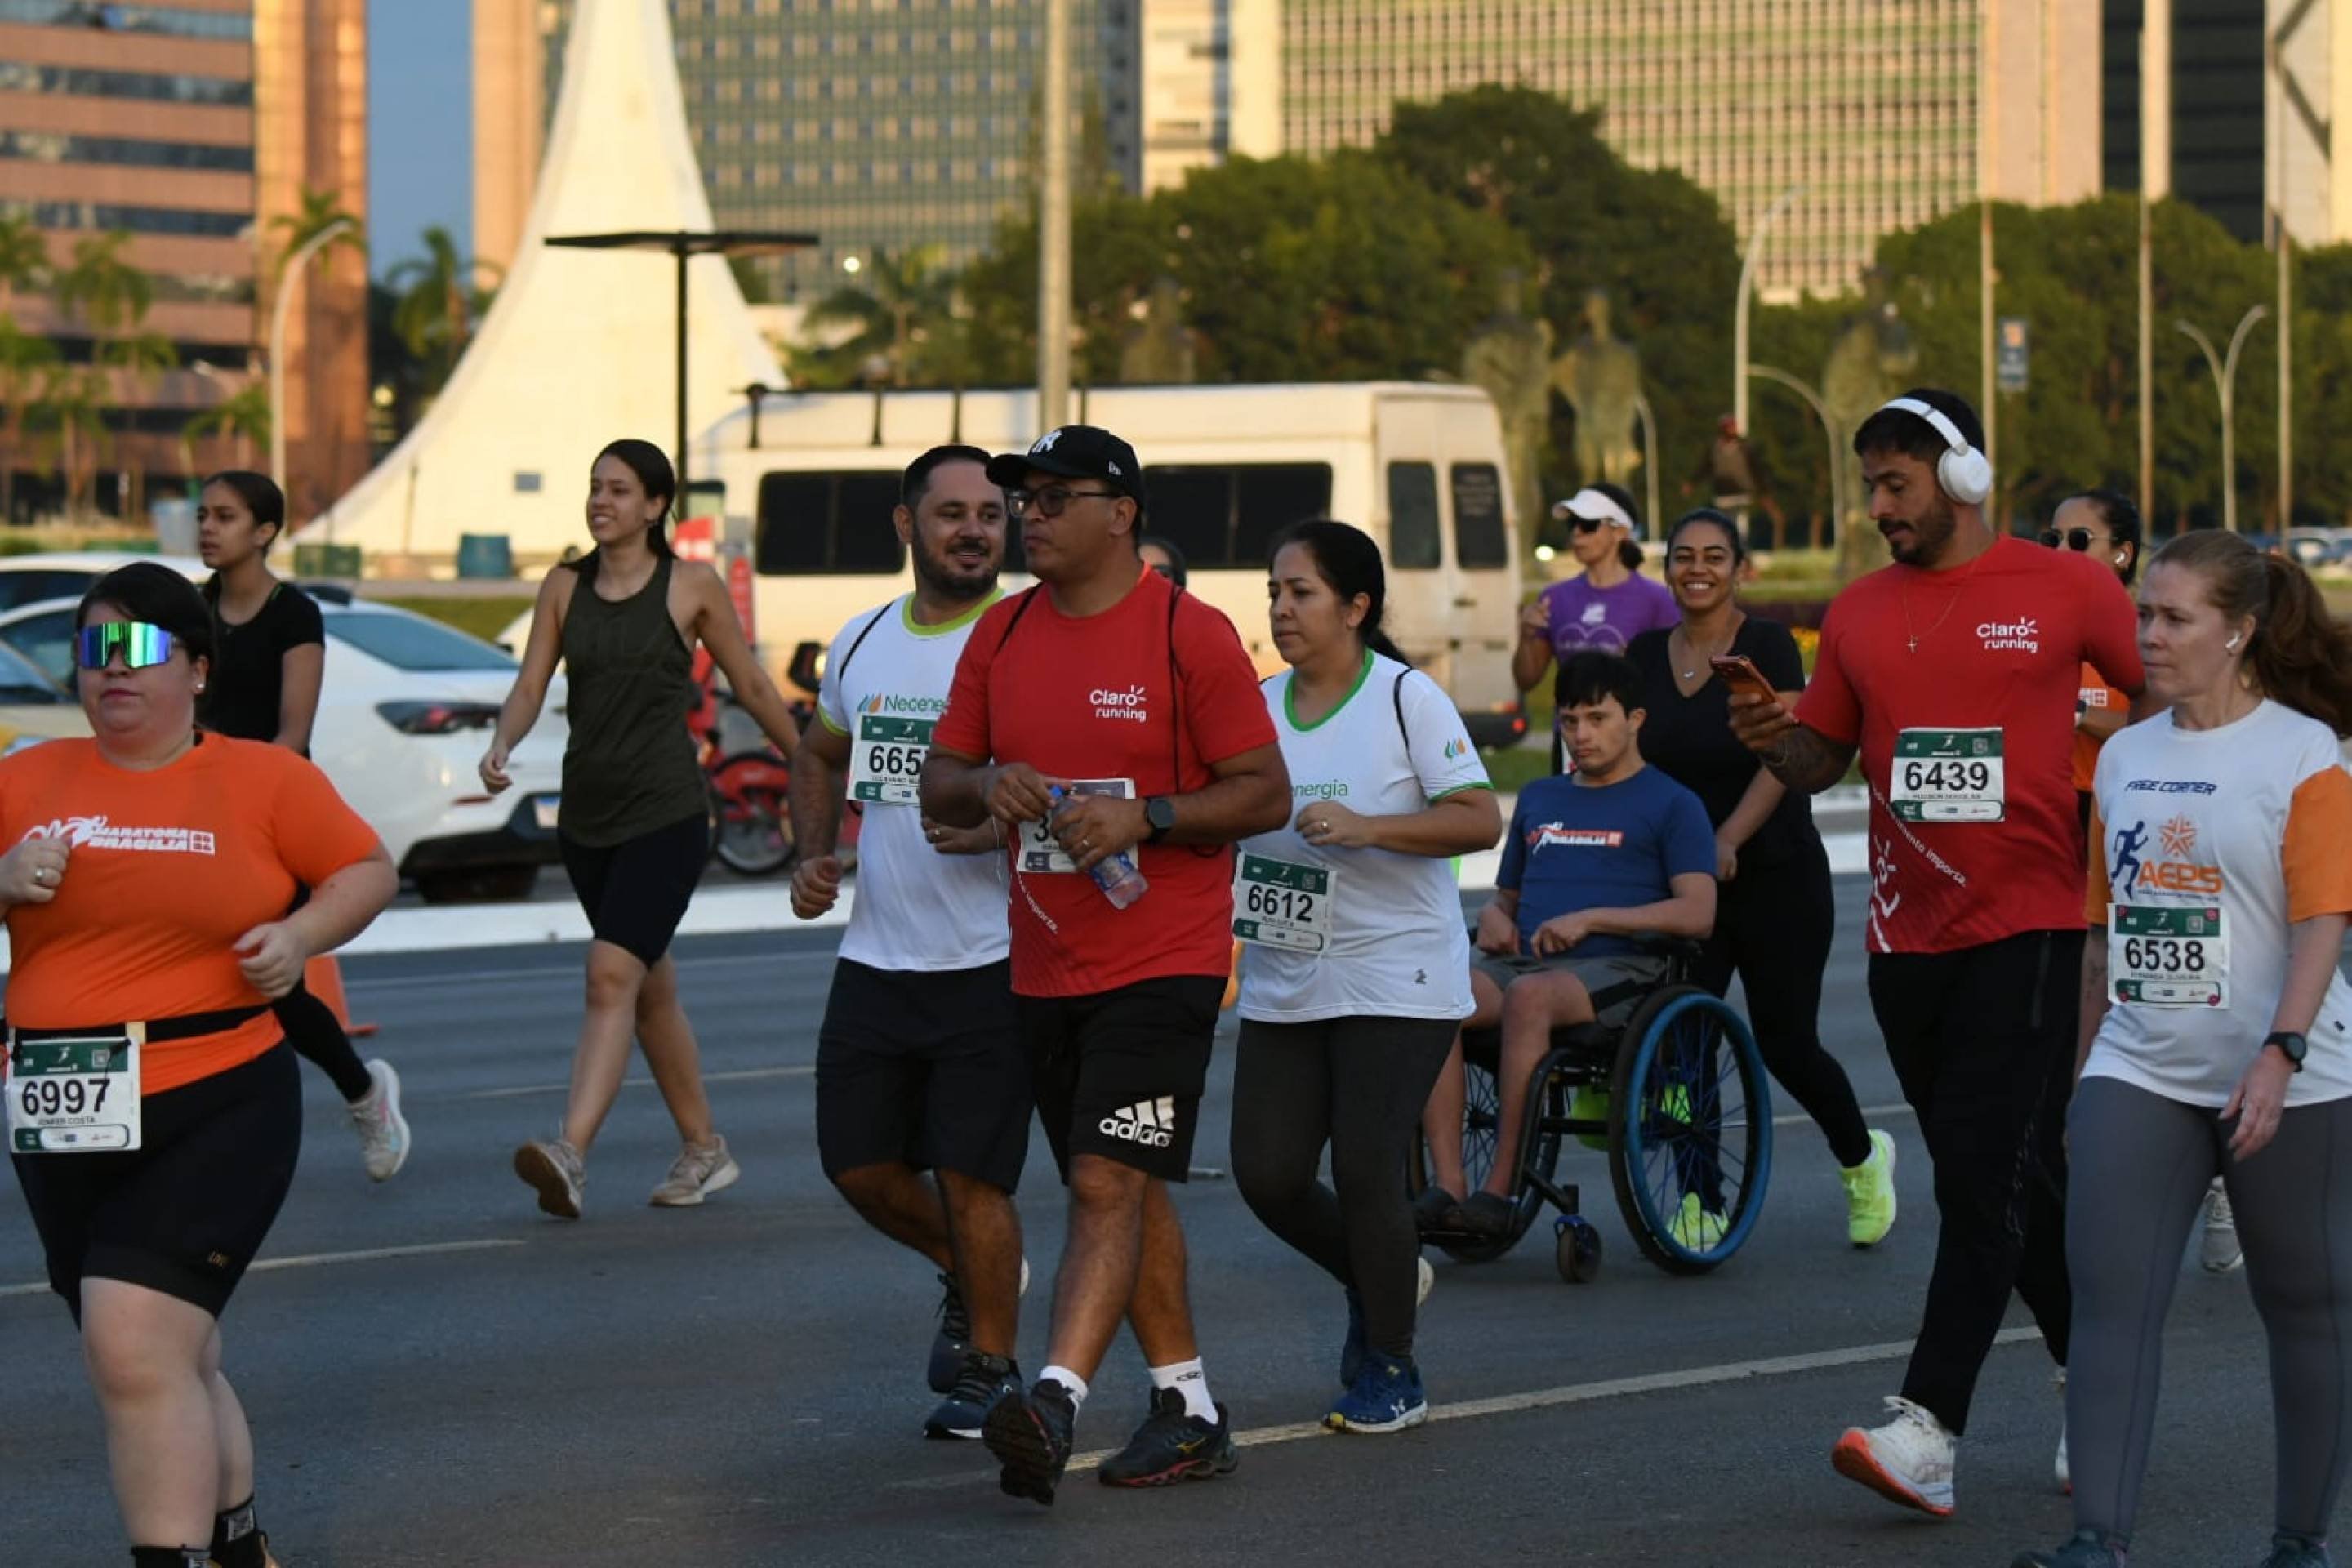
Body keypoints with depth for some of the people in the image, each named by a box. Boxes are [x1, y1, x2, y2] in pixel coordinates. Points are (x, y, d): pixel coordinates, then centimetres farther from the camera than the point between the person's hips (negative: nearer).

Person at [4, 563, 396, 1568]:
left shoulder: (263, 778, 1)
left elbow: (368, 871, 8)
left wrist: (300, 935, -9)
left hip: (216, 1108, -5)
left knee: (133, 1348, -19)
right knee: (169, 1365, 16)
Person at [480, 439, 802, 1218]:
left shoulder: (693, 587, -3)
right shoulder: (564, 588, 8)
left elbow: (751, 686, 6)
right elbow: (530, 687, 3)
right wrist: (500, 745, -17)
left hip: (666, 812, -5)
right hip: (586, 813, 5)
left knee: (612, 977, -19)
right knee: (651, 987, 14)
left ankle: (570, 1154, -31)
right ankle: (704, 1150, 27)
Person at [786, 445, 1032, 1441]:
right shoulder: (862, 643, 10)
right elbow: (820, 755, 27)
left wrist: (994, 828, -28)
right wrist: (813, 857, 12)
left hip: (988, 965, -6)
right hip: (875, 958, 6)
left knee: (970, 1177, -5)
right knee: (858, 1162, 8)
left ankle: (990, 1368, 13)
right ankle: (966, 1277, 36)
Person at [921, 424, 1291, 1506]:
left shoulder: (1190, 635, -10)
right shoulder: (1001, 635, 8)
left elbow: (1266, 794, -9)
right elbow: (939, 786, 12)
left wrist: (1143, 816, -22)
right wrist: (986, 785, -11)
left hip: (1162, 960, -7)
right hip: (1044, 963, 7)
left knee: (1108, 1182, -16)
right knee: (1122, 1191, 12)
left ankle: (1055, 1402, -27)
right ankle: (1189, 1414, 21)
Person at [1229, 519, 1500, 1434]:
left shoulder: (1406, 697, -8)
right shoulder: (1259, 705, 8)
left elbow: (1480, 819, -13)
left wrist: (1365, 827, -25)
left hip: (1395, 977, -6)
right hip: (1283, 985, 6)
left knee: (1365, 1174, -10)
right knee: (1267, 1175, 0)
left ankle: (1391, 1370, 9)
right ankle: (1382, 1280, 29)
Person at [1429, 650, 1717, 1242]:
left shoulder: (1672, 804, 8)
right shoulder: (1539, 799, 27)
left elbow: (1697, 913, -5)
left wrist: (1592, 918, -13)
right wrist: (1493, 915, 8)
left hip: (1618, 967, -5)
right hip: (1524, 961, 5)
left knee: (1530, 996, -39)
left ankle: (1500, 1191, -37)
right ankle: (1447, 1188, -35)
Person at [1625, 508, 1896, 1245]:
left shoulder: (1767, 645, -8)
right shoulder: (1647, 655, 7)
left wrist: (1729, 839, -27)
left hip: (1776, 875, -4)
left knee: (1785, 1041, -1)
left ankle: (1862, 1159, 26)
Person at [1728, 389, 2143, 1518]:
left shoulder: (2065, 590, -2)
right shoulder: (1859, 613, 9)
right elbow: (1822, 759, 12)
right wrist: (1773, 741, -8)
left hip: (2027, 926, -5)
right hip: (1908, 936, 5)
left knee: (1989, 1174, -12)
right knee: (2013, 1176, 12)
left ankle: (1929, 1427, -18)